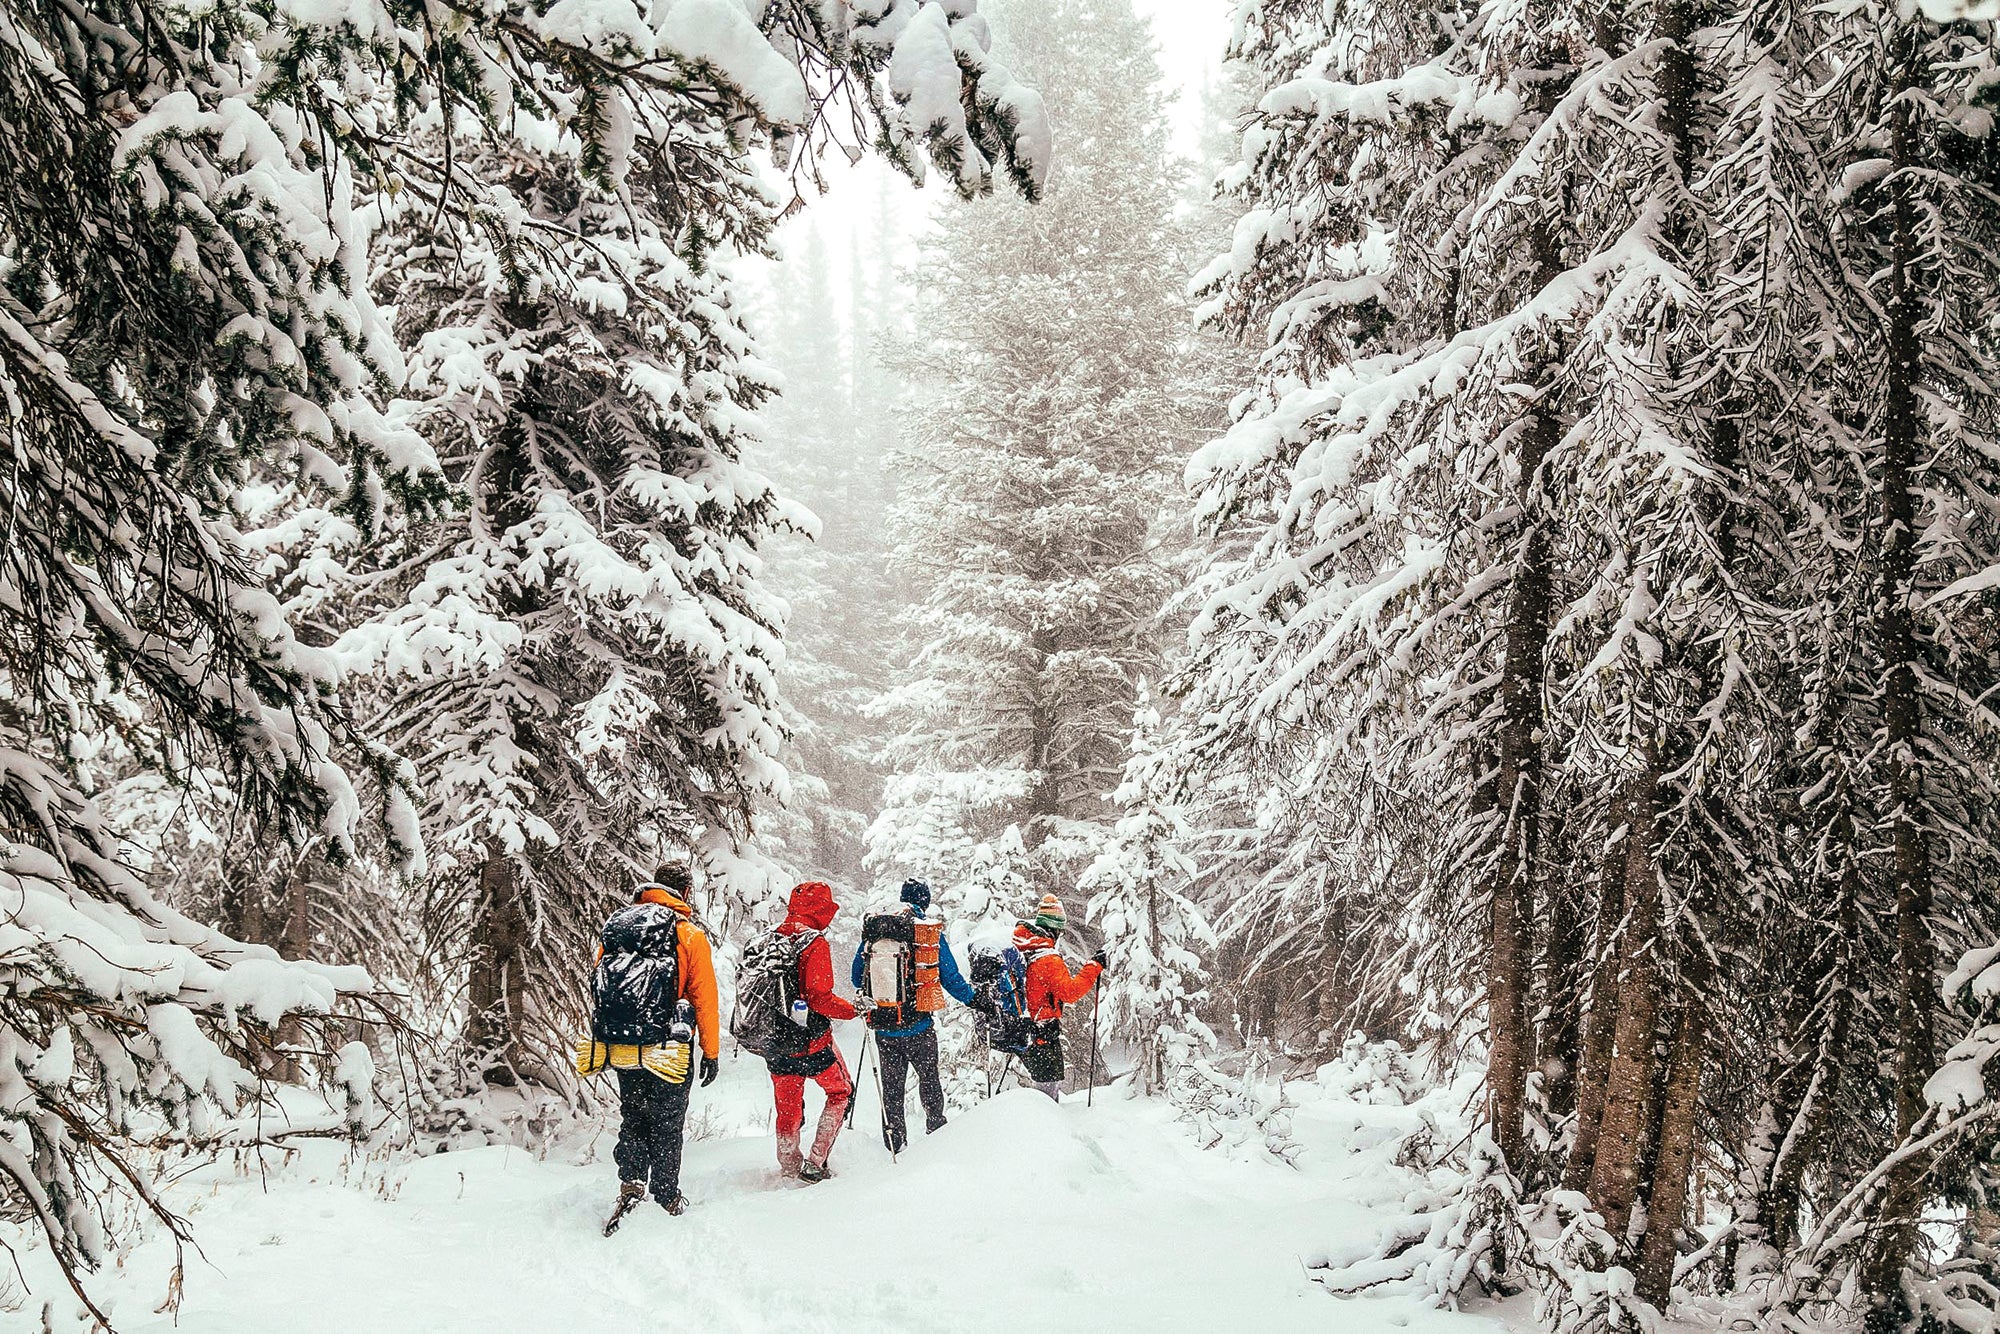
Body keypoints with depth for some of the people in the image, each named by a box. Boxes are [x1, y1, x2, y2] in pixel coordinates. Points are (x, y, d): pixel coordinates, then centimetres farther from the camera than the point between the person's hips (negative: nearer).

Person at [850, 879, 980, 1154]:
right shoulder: (932, 933, -5)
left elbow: (858, 978, 8)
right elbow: (951, 978, -1)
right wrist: (975, 999, 13)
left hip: (885, 1027, 2)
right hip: (920, 1026, -2)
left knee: (891, 1087, 11)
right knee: (929, 1079, 17)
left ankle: (894, 1146, 12)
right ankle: (937, 1133, 19)